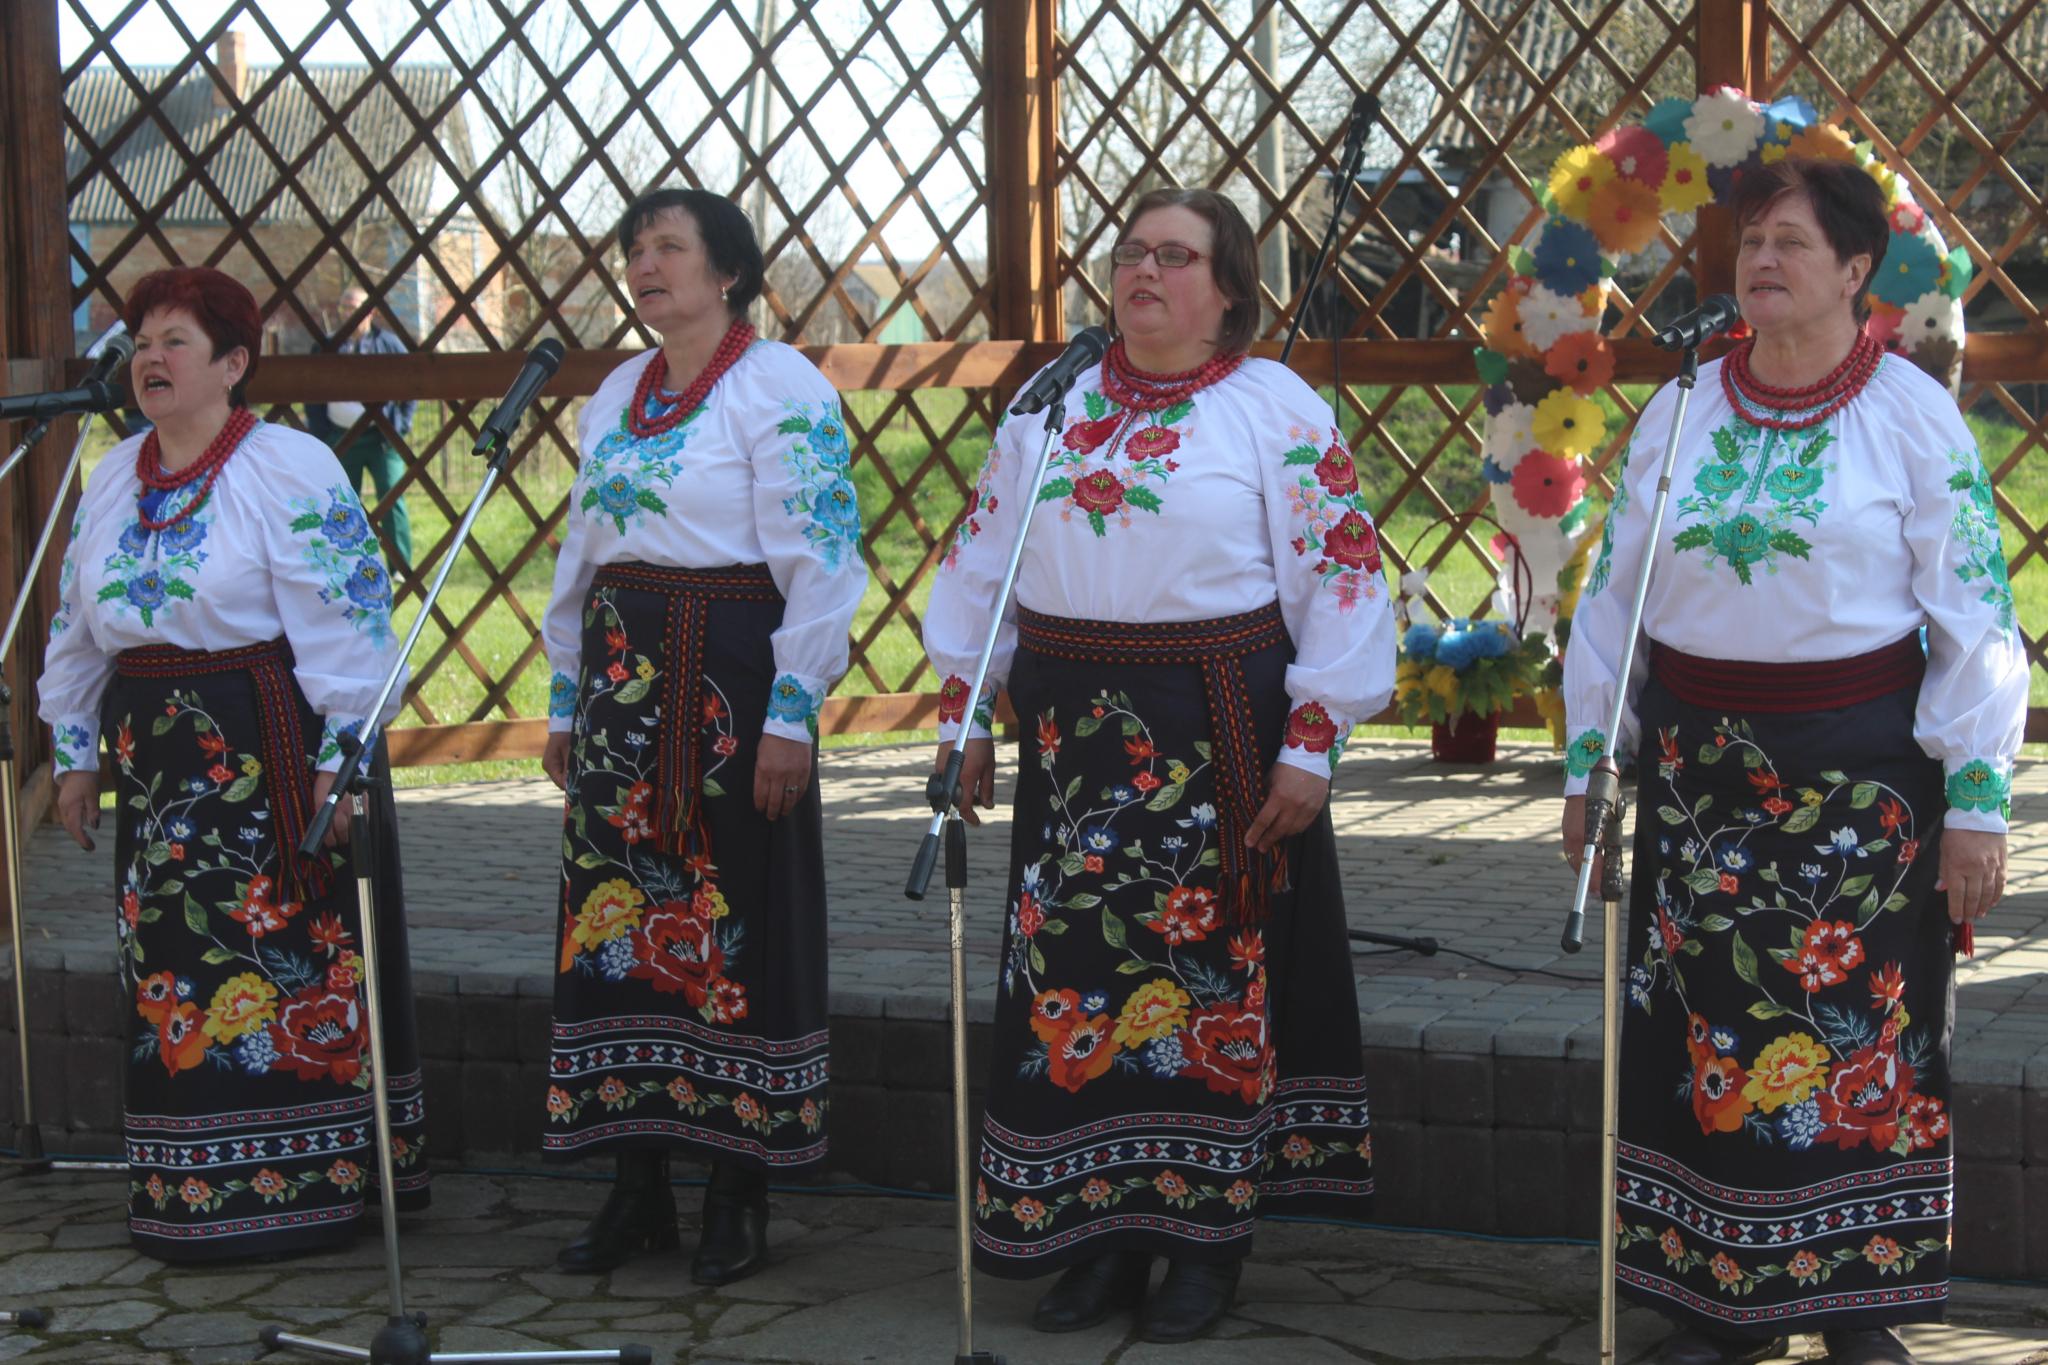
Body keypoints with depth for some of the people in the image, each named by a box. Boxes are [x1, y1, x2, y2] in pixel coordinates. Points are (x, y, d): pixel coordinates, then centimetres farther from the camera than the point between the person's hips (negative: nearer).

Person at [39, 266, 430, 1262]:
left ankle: (304, 1186, 6)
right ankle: (187, 1198, 19)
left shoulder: (293, 471, -8)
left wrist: (342, 755, -17)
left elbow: (343, 621, -13)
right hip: (155, 757, 7)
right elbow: (75, 628, 20)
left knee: (288, 968, -3)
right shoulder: (113, 480, 14)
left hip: (271, 753, -7)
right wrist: (76, 751, 17)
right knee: (170, 976, 9)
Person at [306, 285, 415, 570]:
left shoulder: (388, 344, 1)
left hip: (381, 438, -3)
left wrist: (401, 425, -3)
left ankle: (402, 569, -8)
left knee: (392, 502, -11)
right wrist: (320, 435, 4)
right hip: (340, 438, 3)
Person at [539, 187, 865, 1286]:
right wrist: (566, 698, 18)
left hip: (730, 678, -7)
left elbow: (818, 562, -11)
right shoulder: (616, 397, 16)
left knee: (736, 922, -2)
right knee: (619, 916, 6)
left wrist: (791, 712, -17)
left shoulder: (781, 390, -6)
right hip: (622, 671, 7)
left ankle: (739, 1200, 8)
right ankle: (638, 1187, 15)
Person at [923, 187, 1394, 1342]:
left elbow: (1338, 579, -7)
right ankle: (1098, 1236, 17)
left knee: (1210, 976, 1)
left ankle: (1206, 1242, 14)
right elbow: (982, 560, 15)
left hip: (1217, 734, -4)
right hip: (1073, 732, 4)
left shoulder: (1279, 412, -3)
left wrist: (1312, 747, -12)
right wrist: (964, 714, 10)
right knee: (1074, 977, 5)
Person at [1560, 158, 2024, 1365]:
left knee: (1863, 1037, 3)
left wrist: (1978, 799, -9)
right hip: (1698, 762, 3)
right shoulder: (1681, 416, 6)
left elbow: (1974, 613, -5)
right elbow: (1613, 594, 11)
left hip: (1862, 769, -3)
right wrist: (1587, 759, 8)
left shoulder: (1915, 417, -4)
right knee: (1704, 1039, 6)